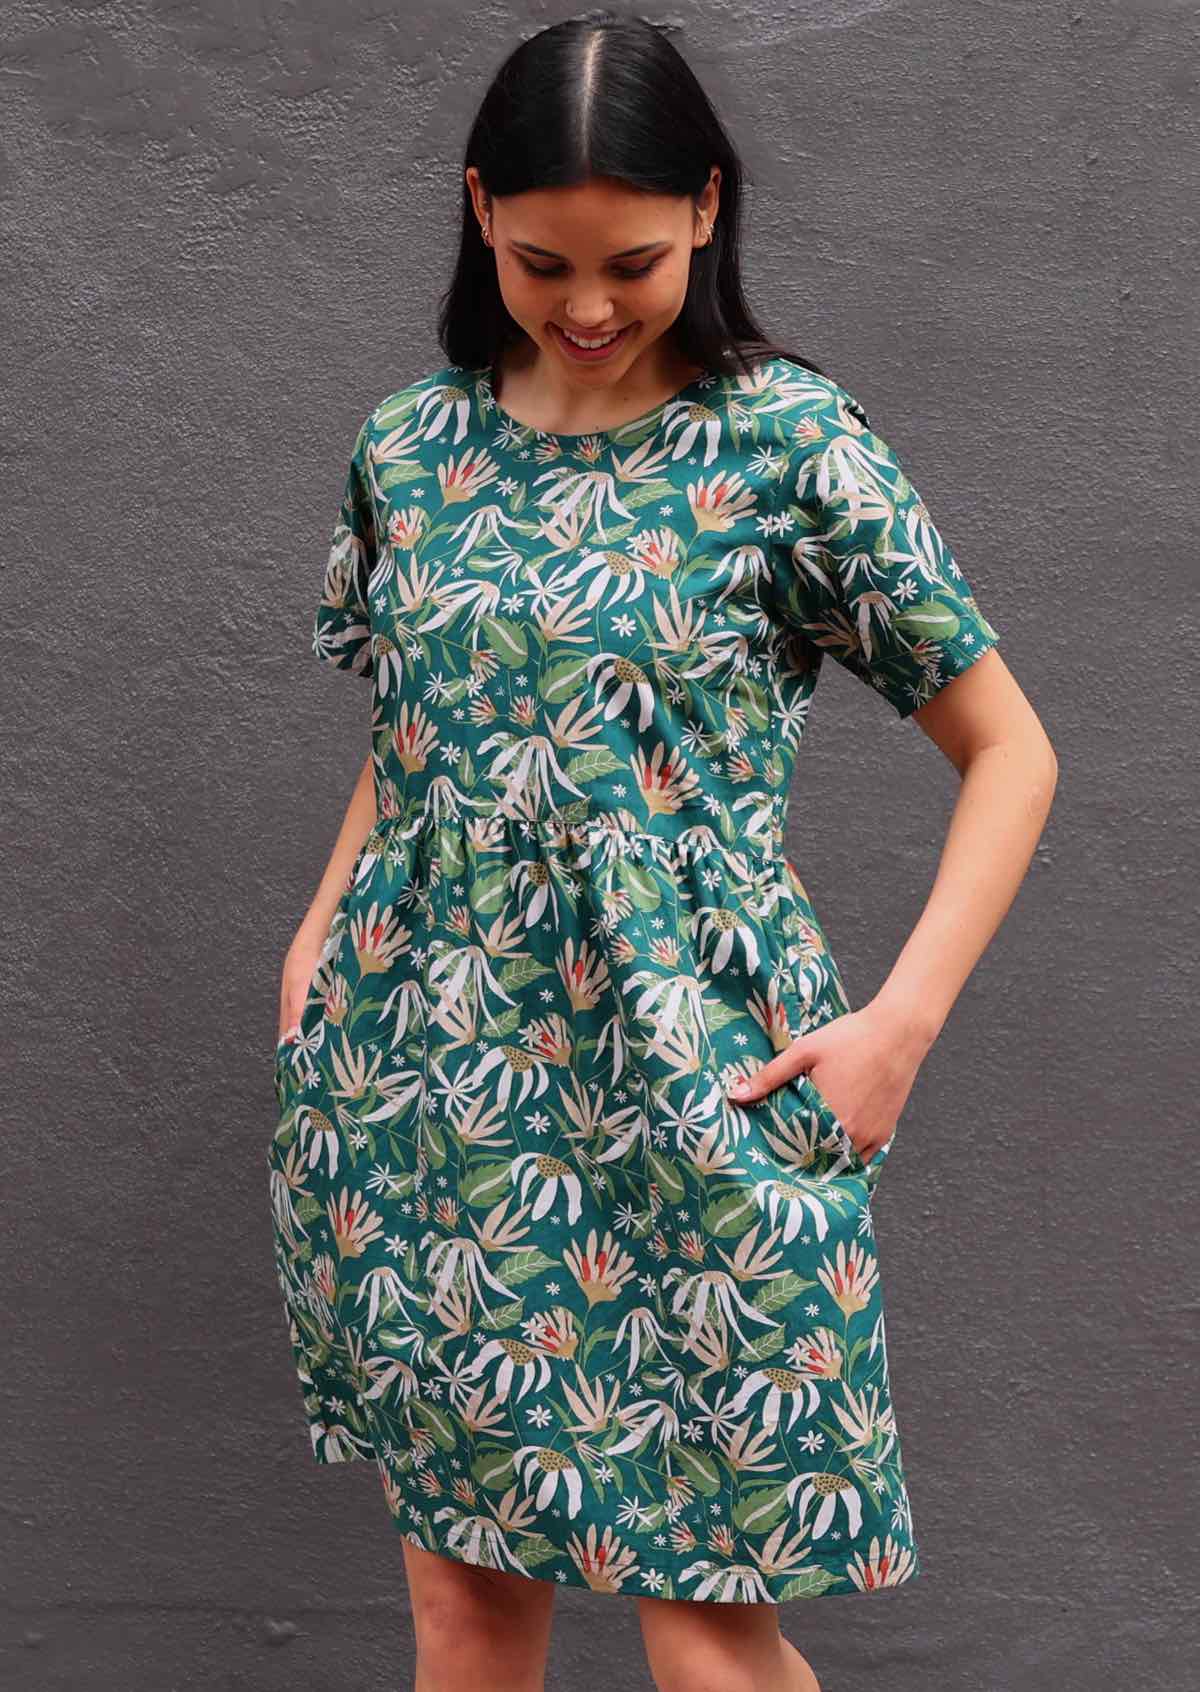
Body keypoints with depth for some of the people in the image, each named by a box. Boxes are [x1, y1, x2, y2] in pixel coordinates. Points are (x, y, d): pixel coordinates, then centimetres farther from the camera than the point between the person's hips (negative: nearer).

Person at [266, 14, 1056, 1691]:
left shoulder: (788, 441, -7)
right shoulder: (410, 444, 6)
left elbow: (1009, 749, -3)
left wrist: (901, 1021, -12)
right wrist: (321, 930, 4)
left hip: (689, 1094, -4)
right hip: (421, 1077, 4)